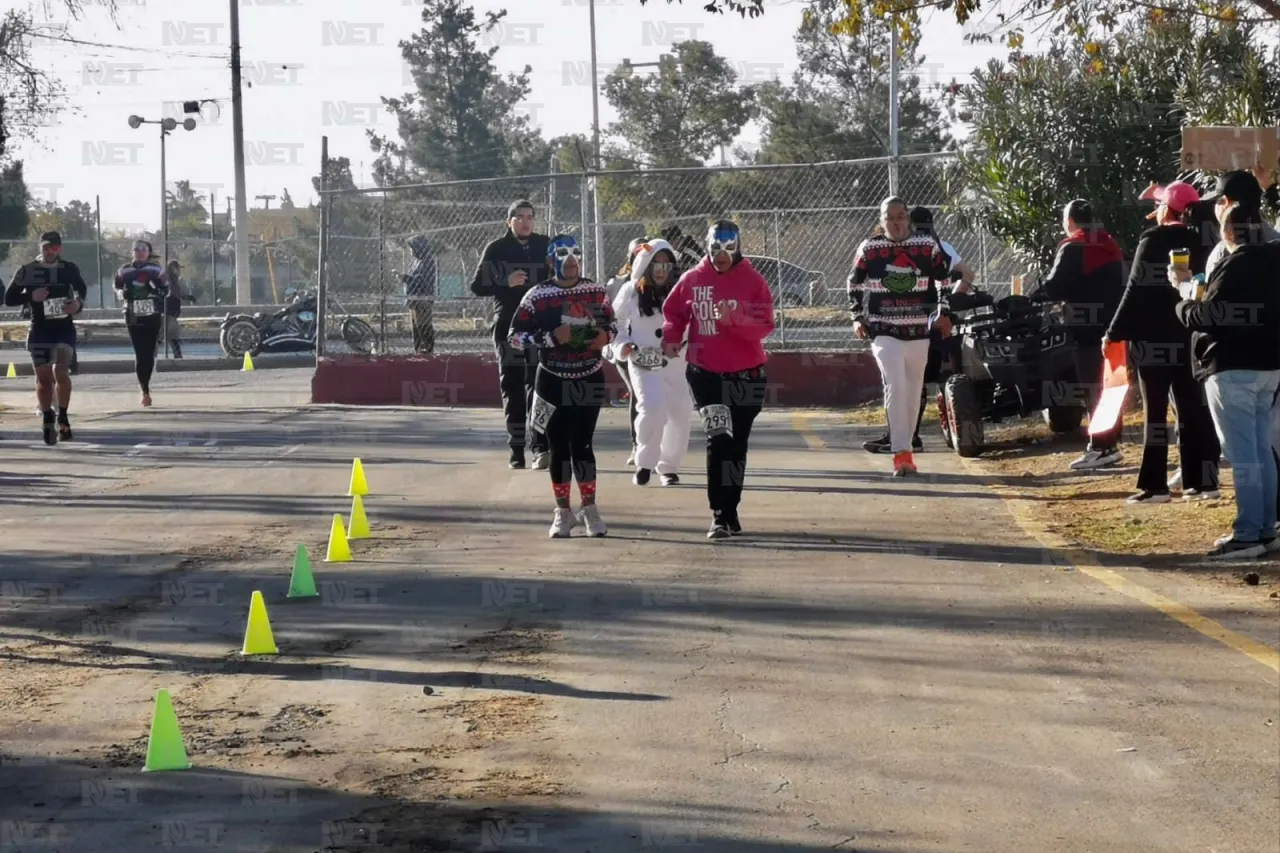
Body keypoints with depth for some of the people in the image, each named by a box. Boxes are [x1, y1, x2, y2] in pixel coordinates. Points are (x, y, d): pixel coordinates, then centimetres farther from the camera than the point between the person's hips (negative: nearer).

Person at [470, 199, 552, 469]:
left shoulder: (546, 246, 7)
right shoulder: (496, 249, 2)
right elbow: (477, 285, -1)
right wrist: (507, 283, -17)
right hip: (508, 326, 0)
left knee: (538, 386, -9)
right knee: (512, 389, 4)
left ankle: (540, 446, -15)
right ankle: (516, 449, 10)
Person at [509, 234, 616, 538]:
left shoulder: (596, 291, 2)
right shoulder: (537, 296, -8)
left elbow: (610, 321, 16)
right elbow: (516, 336, -8)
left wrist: (606, 335, -7)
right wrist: (551, 337, -20)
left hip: (589, 380, 1)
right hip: (553, 381, -1)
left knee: (582, 444, 1)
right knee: (559, 446, 5)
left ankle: (589, 508, 13)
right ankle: (563, 511, 15)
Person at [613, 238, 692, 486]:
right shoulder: (631, 291, -2)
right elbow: (614, 322, 8)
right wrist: (622, 345, -7)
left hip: (675, 364, 3)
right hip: (643, 363, -3)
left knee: (681, 415, 6)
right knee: (652, 408, -21)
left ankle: (669, 466, 27)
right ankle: (645, 463, -3)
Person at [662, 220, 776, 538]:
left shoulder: (753, 281, -5)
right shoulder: (692, 280, 0)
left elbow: (764, 326, -12)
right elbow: (674, 311, 13)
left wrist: (734, 319, -28)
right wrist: (671, 337, -5)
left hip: (745, 374, 1)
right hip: (705, 372, -1)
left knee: (737, 443, 11)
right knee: (719, 440, -13)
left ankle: (730, 511, 25)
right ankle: (721, 516, -12)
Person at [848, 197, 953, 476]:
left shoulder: (927, 245, -1)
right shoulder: (869, 248, -1)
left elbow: (947, 278, 11)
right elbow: (855, 284, 12)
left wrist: (944, 314, 6)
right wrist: (857, 317, 5)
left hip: (918, 332, 2)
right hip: (884, 331, -2)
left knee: (913, 392, 10)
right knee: (895, 386, -16)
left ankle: (904, 448, 24)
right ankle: (901, 453, -18)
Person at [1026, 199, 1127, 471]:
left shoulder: (1073, 249, -11)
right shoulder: (1109, 246, 16)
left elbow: (1054, 286, -15)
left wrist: (1030, 298, 2)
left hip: (1088, 326, -9)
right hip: (1112, 323, 9)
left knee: (1094, 387, -7)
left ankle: (1101, 447, -9)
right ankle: (1110, 442, 18)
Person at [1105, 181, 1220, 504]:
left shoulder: (1152, 241, -10)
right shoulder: (1199, 244, 8)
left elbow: (1136, 292, -13)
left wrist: (1115, 334, -9)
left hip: (1154, 339, -6)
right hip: (1190, 339, 6)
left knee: (1155, 412, -3)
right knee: (1193, 410, 8)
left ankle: (1155, 485, -4)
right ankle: (1202, 481, 7)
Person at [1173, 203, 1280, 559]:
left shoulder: (1235, 266, -17)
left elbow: (1207, 316, -19)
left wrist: (1183, 303, 1)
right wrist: (1190, 286, 19)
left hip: (1234, 368, -9)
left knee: (1242, 454, -7)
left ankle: (1247, 534, -7)